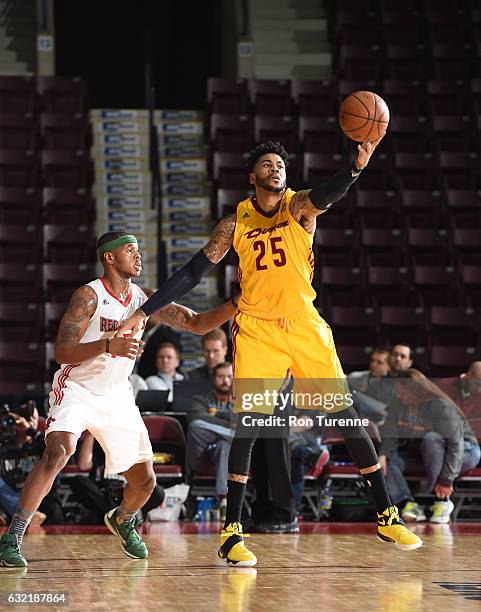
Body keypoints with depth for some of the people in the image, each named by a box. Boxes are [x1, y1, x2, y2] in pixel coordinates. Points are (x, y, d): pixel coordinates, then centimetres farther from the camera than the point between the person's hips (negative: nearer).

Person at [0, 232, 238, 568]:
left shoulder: (144, 300, -1)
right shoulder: (89, 296, -16)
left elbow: (198, 323, 0)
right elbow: (61, 352, -22)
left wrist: (238, 304, -16)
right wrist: (108, 345, -36)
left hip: (117, 396, 5)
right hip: (76, 389, -5)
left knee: (145, 481, 6)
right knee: (58, 452, -32)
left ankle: (122, 520, 42)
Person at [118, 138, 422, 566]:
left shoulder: (298, 207, 0)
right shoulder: (235, 223, 5)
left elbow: (326, 194, -23)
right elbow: (194, 273, 9)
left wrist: (358, 165, -45)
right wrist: (145, 312, 6)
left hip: (305, 326, 0)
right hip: (257, 331, 0)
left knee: (346, 415, 0)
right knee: (248, 425, -8)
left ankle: (387, 516, 8)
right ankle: (232, 531, -2)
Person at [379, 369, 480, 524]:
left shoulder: (440, 406, -26)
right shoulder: (398, 407, -7)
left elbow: (455, 443, -29)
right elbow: (390, 435, -12)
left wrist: (447, 479, -32)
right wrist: (383, 455, -34)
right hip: (420, 453, 7)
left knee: (431, 439, -38)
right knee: (388, 458, -15)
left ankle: (443, 501, -29)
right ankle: (409, 504, -25)